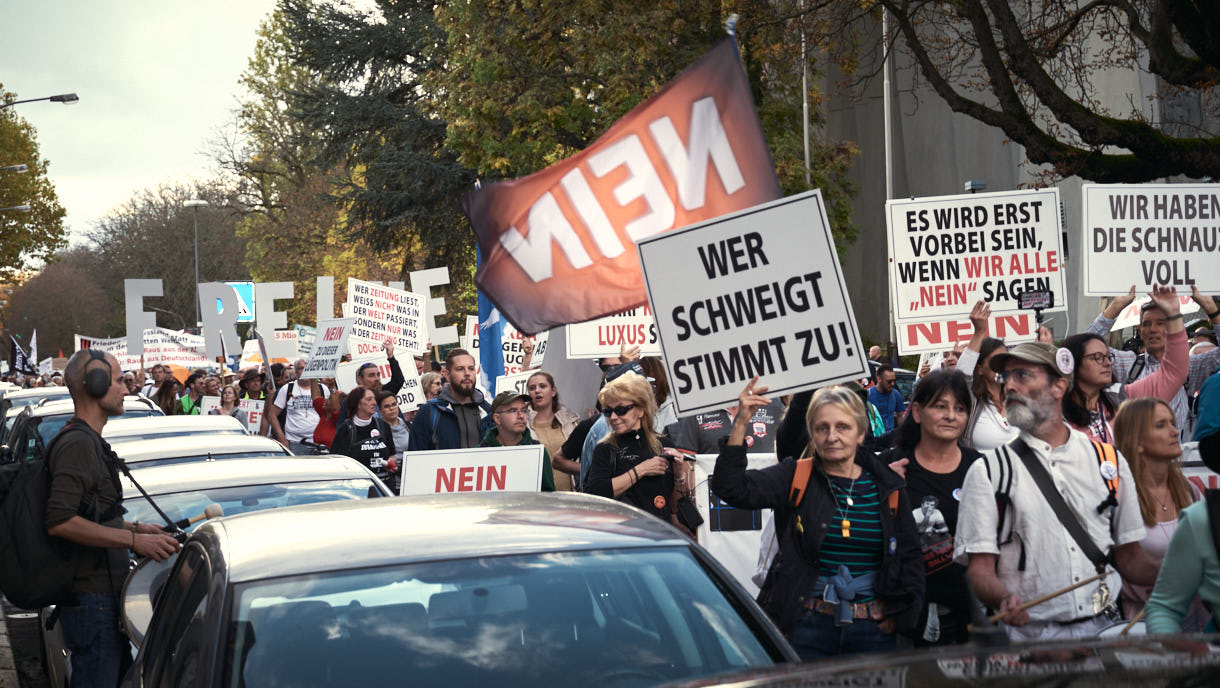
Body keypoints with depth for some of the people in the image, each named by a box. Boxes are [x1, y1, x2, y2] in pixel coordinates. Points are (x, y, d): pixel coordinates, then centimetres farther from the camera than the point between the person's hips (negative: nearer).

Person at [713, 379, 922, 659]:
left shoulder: (888, 488, 8)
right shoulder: (795, 479, 2)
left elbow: (911, 555, 15)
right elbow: (731, 488, -12)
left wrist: (901, 612, 2)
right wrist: (741, 424, -20)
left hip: (872, 630, 2)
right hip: (807, 627, -2)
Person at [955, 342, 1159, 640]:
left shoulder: (1110, 461, 14)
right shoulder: (988, 471, 5)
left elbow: (1130, 559, 15)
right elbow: (980, 568, -1)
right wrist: (1004, 601, -23)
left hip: (1102, 628, 3)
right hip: (1027, 635, -3)